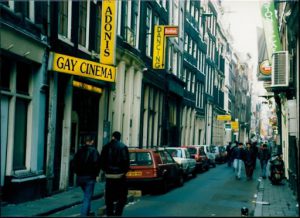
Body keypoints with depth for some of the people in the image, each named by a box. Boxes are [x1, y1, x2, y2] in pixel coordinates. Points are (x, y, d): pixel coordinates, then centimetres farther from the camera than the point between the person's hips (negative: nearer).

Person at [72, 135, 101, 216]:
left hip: (80, 177, 6)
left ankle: (87, 212, 28)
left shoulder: (79, 150, 6)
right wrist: (96, 173, -3)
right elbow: (96, 163, -17)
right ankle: (84, 214, -9)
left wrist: (78, 172, 14)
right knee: (88, 197, -2)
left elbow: (73, 163, 6)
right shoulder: (93, 151, -10)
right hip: (90, 177, -6)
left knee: (87, 195, 22)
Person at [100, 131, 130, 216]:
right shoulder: (123, 147, -7)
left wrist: (105, 170, 13)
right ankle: (117, 213, -5)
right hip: (119, 175, -3)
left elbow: (101, 161, 3)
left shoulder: (106, 147, 3)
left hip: (109, 175, 3)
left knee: (109, 197, 11)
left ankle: (110, 213, 14)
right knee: (122, 196, 5)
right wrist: (125, 171, 2)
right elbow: (126, 161, -12)